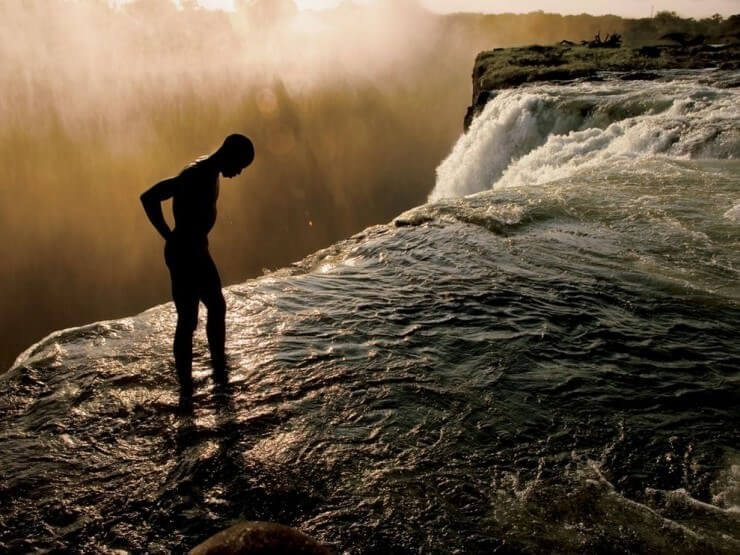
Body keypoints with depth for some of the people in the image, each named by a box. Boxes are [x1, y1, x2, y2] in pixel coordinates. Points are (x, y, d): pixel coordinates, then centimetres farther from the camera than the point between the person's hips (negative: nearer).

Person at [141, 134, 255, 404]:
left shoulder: (211, 173, 7)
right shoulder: (195, 175, -23)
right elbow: (149, 197, -29)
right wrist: (168, 235, -21)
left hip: (198, 251, 10)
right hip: (182, 254, -10)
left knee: (217, 308, 19)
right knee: (188, 320, -4)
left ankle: (220, 371, 35)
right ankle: (185, 387, 8)